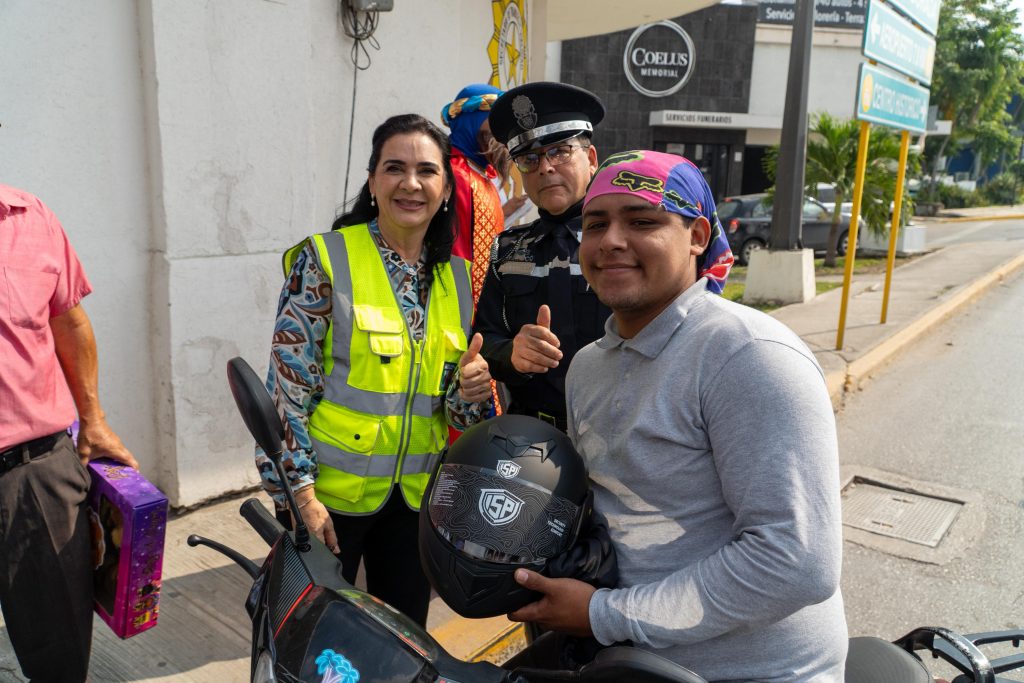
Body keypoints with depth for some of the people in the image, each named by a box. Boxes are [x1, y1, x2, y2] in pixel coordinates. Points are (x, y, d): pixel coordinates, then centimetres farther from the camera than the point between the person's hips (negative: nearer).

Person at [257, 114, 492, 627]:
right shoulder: (325, 260, -10)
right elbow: (286, 386, -11)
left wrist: (470, 389, -12)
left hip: (416, 495, 5)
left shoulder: (457, 276, 4)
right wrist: (301, 493, -14)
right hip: (330, 492, -4)